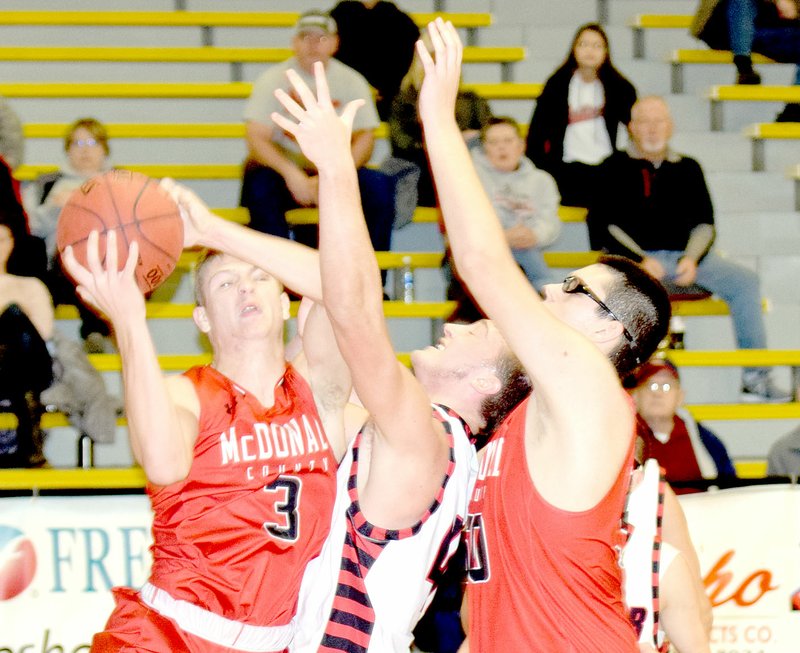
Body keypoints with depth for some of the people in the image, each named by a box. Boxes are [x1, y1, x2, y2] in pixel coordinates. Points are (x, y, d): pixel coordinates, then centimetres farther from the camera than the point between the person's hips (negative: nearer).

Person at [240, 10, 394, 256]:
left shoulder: (351, 81, 3)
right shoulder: (273, 79, -2)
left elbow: (364, 139, -4)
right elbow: (256, 138, -11)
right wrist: (291, 173, -29)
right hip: (281, 168, -2)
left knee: (379, 186, -25)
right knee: (260, 184, -34)